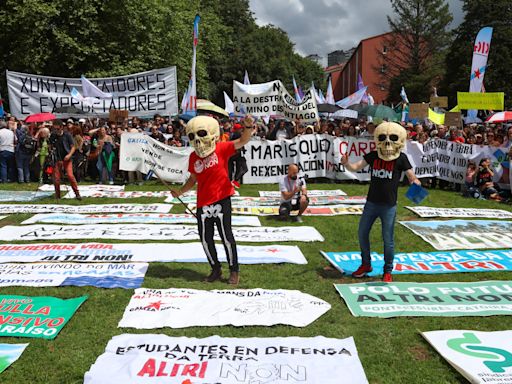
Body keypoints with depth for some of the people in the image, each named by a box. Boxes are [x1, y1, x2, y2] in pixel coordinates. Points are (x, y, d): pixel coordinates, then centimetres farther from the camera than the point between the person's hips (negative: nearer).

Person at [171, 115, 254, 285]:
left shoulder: (221, 149, -9)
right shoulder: (193, 157, 3)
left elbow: (242, 141, -21)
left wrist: (248, 127, -38)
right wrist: (180, 191, 9)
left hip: (221, 199, -5)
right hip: (203, 203, 5)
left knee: (226, 236, 1)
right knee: (205, 238, 11)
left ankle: (234, 270, 18)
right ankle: (216, 268, 31)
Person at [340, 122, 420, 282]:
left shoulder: (401, 158, -7)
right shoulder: (372, 155, 0)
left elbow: (411, 176, -7)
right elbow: (356, 167, -2)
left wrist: (415, 182, -30)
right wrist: (346, 163, -23)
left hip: (389, 206, -3)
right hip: (371, 203, 4)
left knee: (388, 239, 4)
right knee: (362, 233, 12)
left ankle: (388, 271, 23)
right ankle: (366, 264, 33)